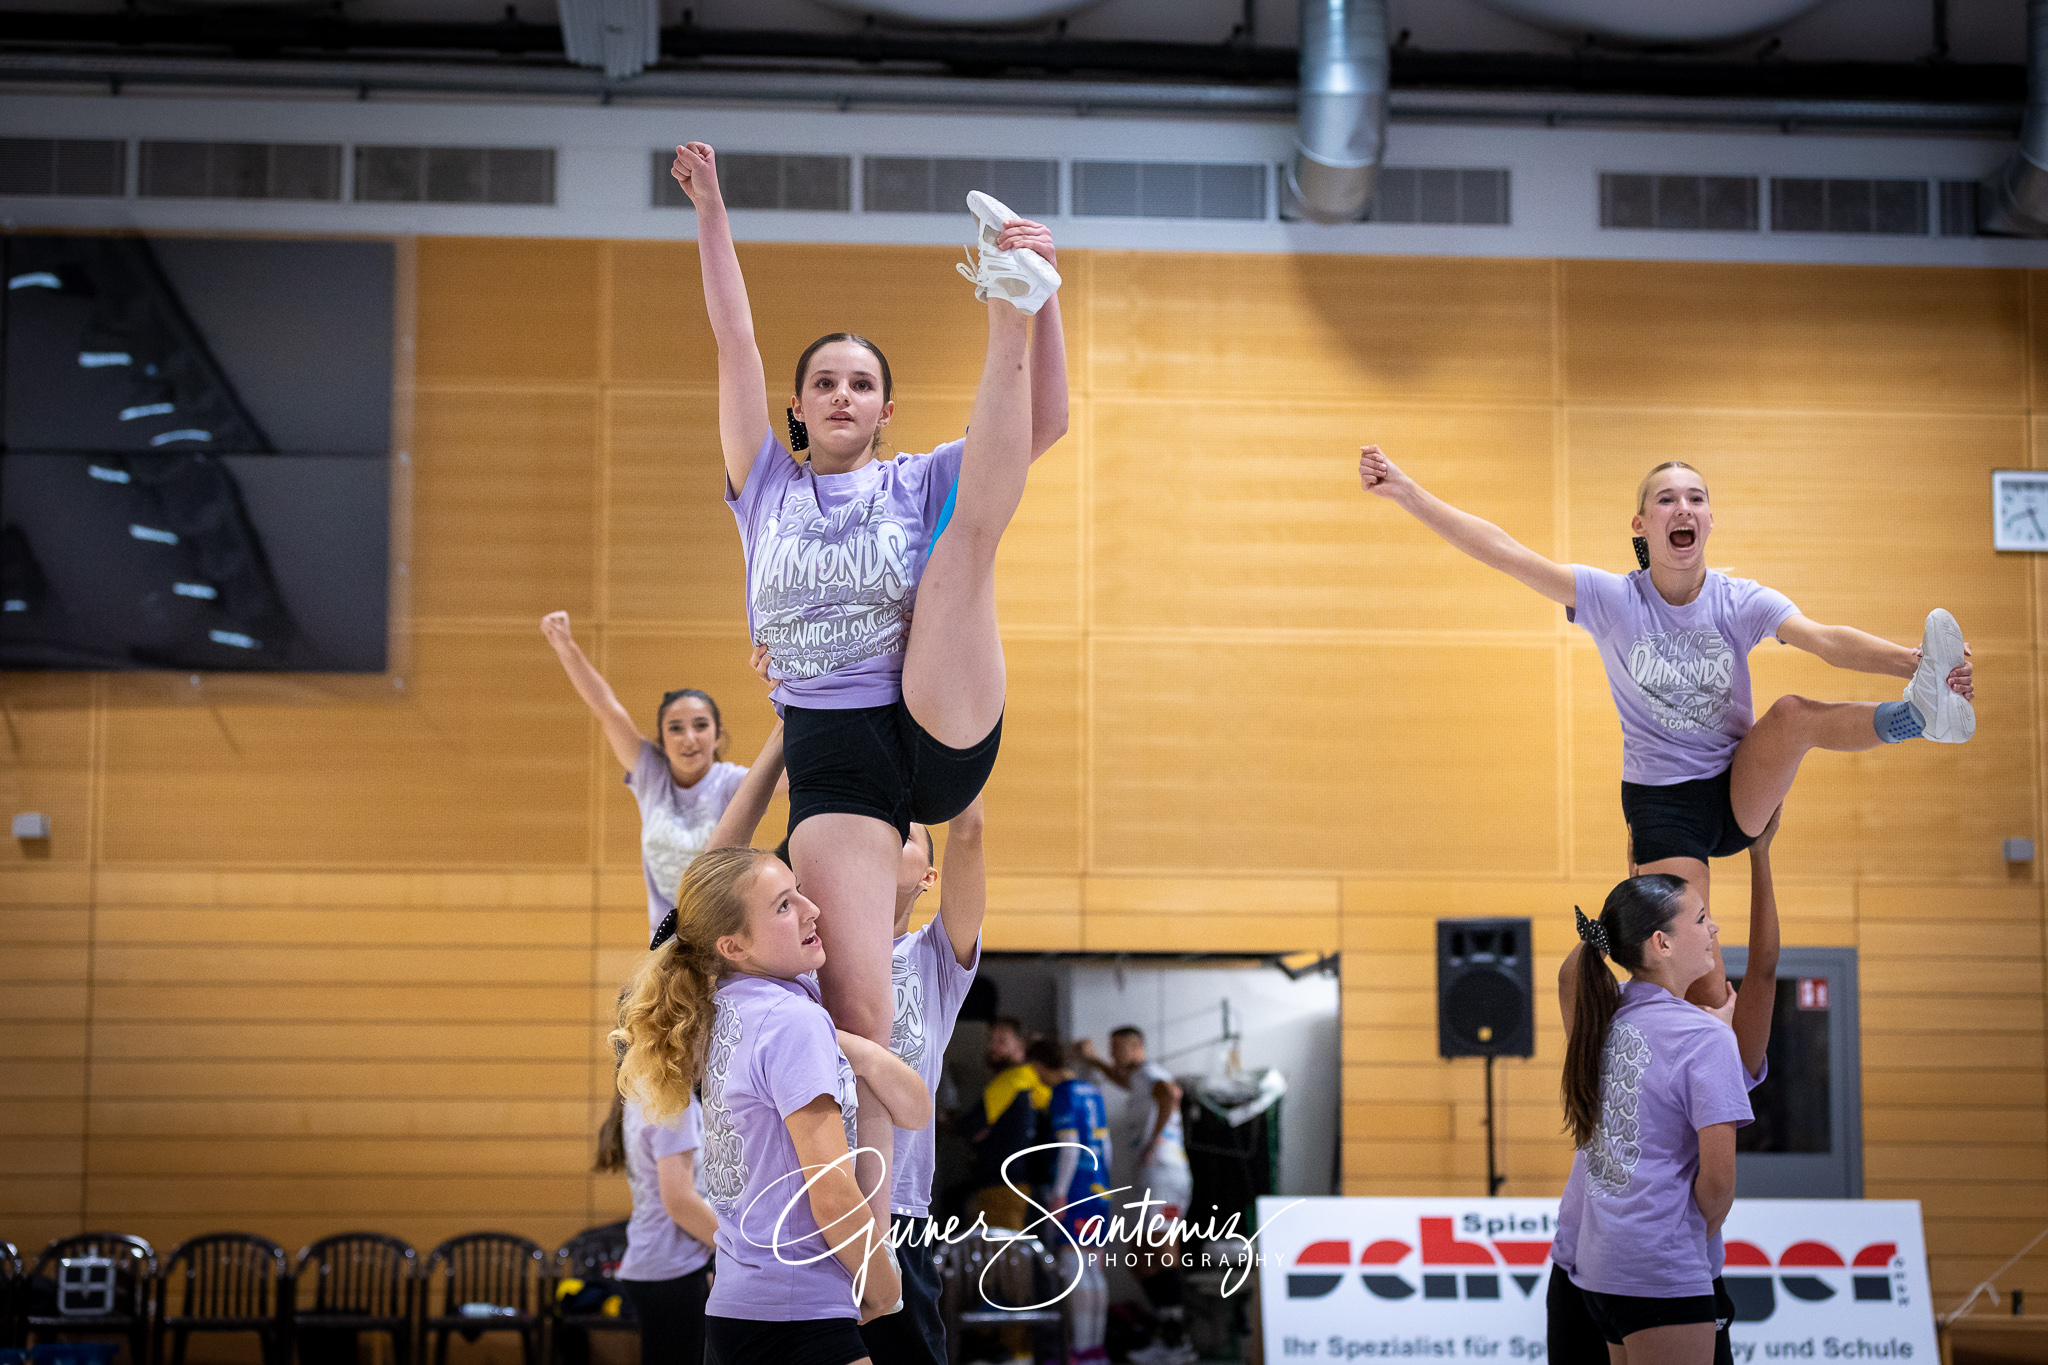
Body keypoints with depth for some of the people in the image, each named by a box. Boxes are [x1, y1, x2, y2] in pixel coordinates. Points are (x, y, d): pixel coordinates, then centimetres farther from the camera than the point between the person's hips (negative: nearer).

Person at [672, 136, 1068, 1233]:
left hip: (944, 732, 0)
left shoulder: (921, 481, 10)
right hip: (831, 760, 0)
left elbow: (1047, 420, -5)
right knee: (856, 1012, -12)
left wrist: (1040, 301, -19)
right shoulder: (768, 488, 11)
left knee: (971, 533, -16)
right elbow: (735, 343, 2)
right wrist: (711, 210, -6)